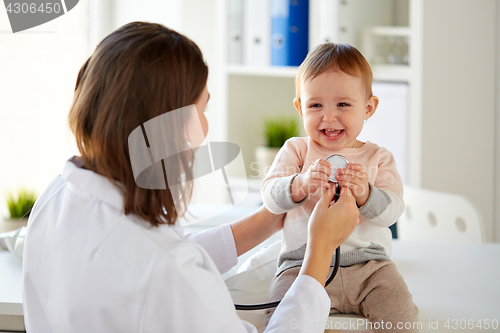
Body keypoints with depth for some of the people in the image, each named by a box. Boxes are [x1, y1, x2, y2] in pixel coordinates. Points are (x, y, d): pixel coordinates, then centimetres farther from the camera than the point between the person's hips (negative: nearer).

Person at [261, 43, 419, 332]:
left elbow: (393, 211, -4)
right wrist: (301, 185, -28)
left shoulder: (379, 158, 10)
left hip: (369, 264, 1)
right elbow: (270, 197, -6)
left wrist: (365, 194, -26)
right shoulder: (296, 150, 8)